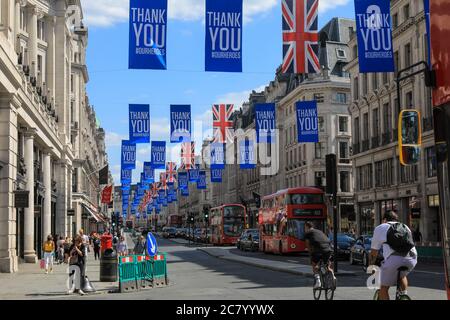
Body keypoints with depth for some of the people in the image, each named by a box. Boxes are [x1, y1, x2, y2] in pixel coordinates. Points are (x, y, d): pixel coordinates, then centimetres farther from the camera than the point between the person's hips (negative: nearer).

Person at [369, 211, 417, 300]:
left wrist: (371, 266, 36)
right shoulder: (405, 227, 33)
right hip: (412, 259, 5)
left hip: (394, 259, -5)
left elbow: (374, 251, 22)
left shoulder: (380, 228, 21)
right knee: (402, 275, 35)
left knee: (384, 287, 8)